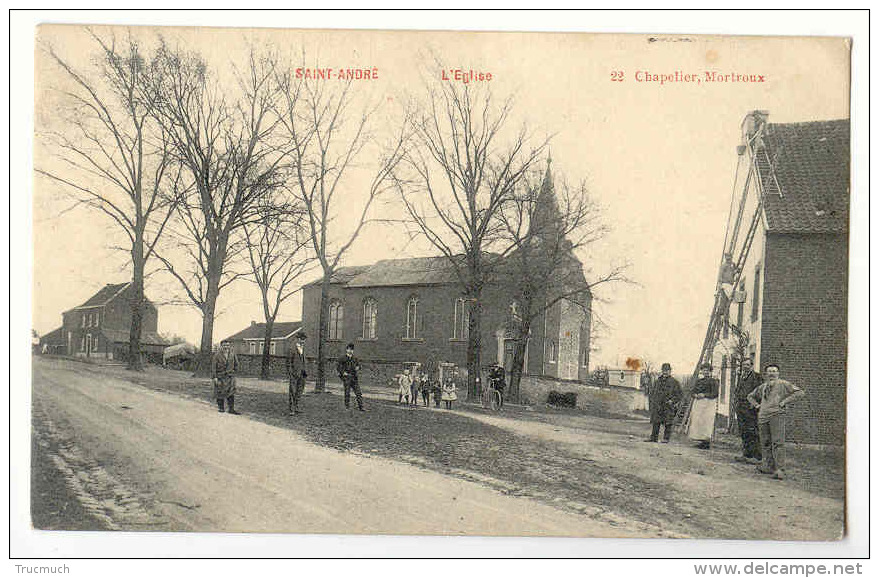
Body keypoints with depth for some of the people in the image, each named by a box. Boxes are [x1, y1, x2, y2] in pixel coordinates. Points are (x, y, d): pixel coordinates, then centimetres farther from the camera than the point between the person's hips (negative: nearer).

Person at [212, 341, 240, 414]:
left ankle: (231, 409, 1)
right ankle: (221, 408, 19)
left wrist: (234, 372, 15)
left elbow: (236, 363, 15)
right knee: (220, 392, 5)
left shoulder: (232, 354, -1)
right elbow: (213, 366, -11)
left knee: (231, 393, -2)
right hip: (220, 377, -3)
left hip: (230, 377, 3)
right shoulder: (217, 355, -12)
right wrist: (214, 377, -15)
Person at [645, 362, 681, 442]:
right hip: (657, 406, 4)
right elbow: (651, 391, 24)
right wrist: (651, 399, 10)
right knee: (655, 422, 5)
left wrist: (672, 401, -12)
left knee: (667, 423, -2)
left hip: (668, 406, -4)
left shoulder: (674, 382, 1)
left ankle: (666, 438, 4)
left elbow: (679, 394, -1)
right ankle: (653, 437, 10)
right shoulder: (657, 381, 14)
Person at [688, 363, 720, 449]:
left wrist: (704, 395, -16)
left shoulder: (713, 381, 0)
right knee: (697, 421, 2)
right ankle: (700, 441, 6)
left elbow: (715, 394, -9)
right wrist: (696, 395, -5)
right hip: (698, 403, 6)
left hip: (708, 404, -6)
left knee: (706, 422, -12)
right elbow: (693, 391, 16)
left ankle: (707, 443, -11)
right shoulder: (699, 381, 18)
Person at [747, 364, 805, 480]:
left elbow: (800, 392, -2)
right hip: (762, 417, 6)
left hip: (776, 415, -6)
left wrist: (784, 402, -6)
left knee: (777, 442, -13)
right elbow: (751, 396, 36)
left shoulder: (783, 384, 6)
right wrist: (757, 405, 17)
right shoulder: (762, 387, 21)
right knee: (765, 443, 5)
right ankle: (769, 466, 11)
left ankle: (779, 470, -16)